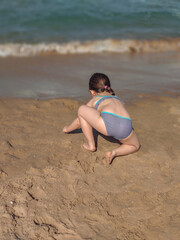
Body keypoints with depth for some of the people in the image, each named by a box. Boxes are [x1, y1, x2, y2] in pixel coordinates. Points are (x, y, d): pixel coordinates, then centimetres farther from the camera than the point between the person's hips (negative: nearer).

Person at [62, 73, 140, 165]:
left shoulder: (94, 100, 29)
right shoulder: (117, 99, 40)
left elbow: (79, 122, 41)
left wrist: (67, 129, 61)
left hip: (108, 123, -3)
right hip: (126, 127, 4)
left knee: (81, 109, 20)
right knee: (135, 146, 35)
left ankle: (91, 144, 23)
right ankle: (115, 152, 5)